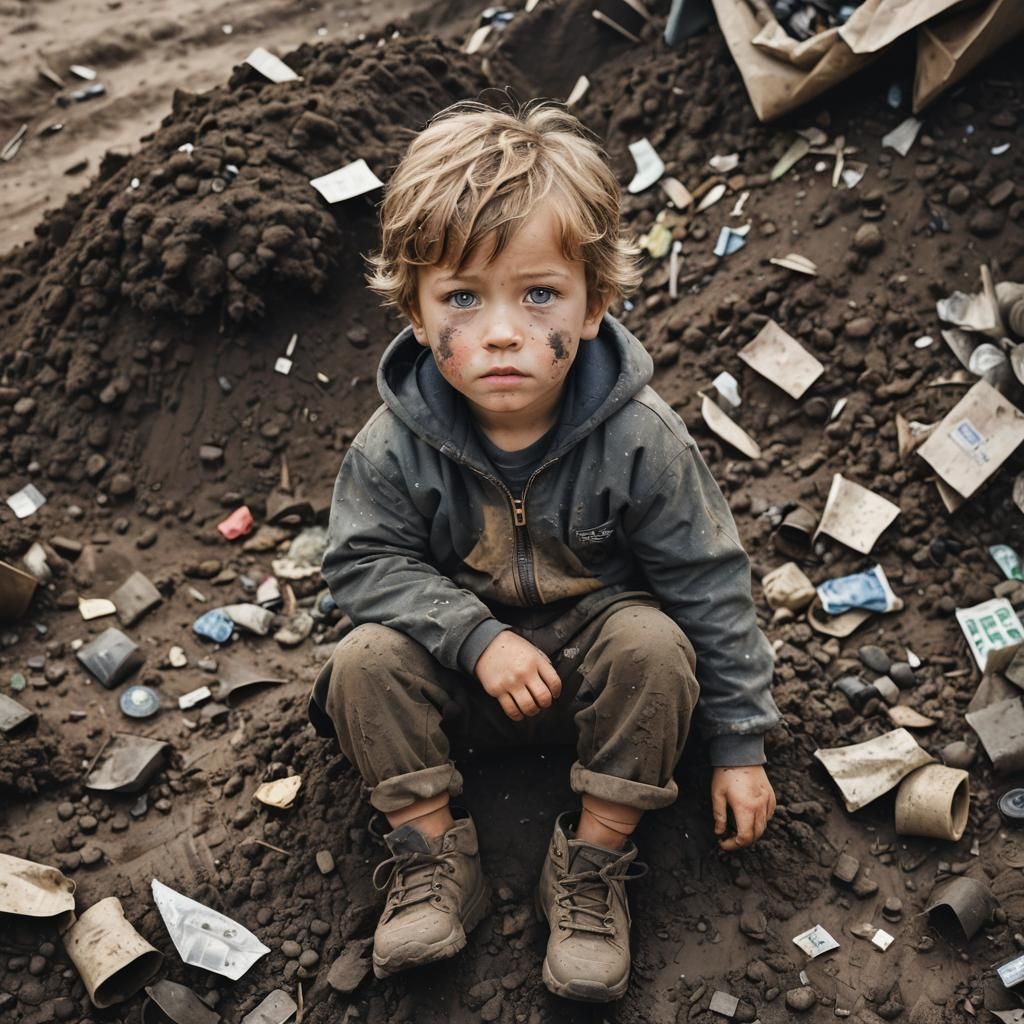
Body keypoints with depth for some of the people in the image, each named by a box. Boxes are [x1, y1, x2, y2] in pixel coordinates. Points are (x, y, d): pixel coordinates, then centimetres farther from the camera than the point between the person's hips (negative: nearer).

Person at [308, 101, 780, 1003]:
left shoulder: (638, 438, -22)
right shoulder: (396, 446, -20)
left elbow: (709, 583, -14)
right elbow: (366, 561, -12)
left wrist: (740, 742, -10)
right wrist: (476, 636, -28)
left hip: (597, 641, 0)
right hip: (464, 665, 1)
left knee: (653, 645, -30)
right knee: (366, 660, -23)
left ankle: (595, 862, -11)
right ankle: (434, 854, -4)